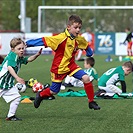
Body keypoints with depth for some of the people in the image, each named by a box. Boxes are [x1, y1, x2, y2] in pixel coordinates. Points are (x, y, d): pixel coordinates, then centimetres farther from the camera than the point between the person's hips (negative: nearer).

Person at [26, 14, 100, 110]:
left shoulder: (79, 39, -7)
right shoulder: (61, 38, -25)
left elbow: (86, 45, 17)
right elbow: (44, 41, -25)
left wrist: (89, 53, 35)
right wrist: (26, 44, -25)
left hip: (71, 65, 5)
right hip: (59, 67, -5)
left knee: (86, 78, -15)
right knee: (54, 91, 7)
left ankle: (91, 102, -2)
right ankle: (40, 95, 40)